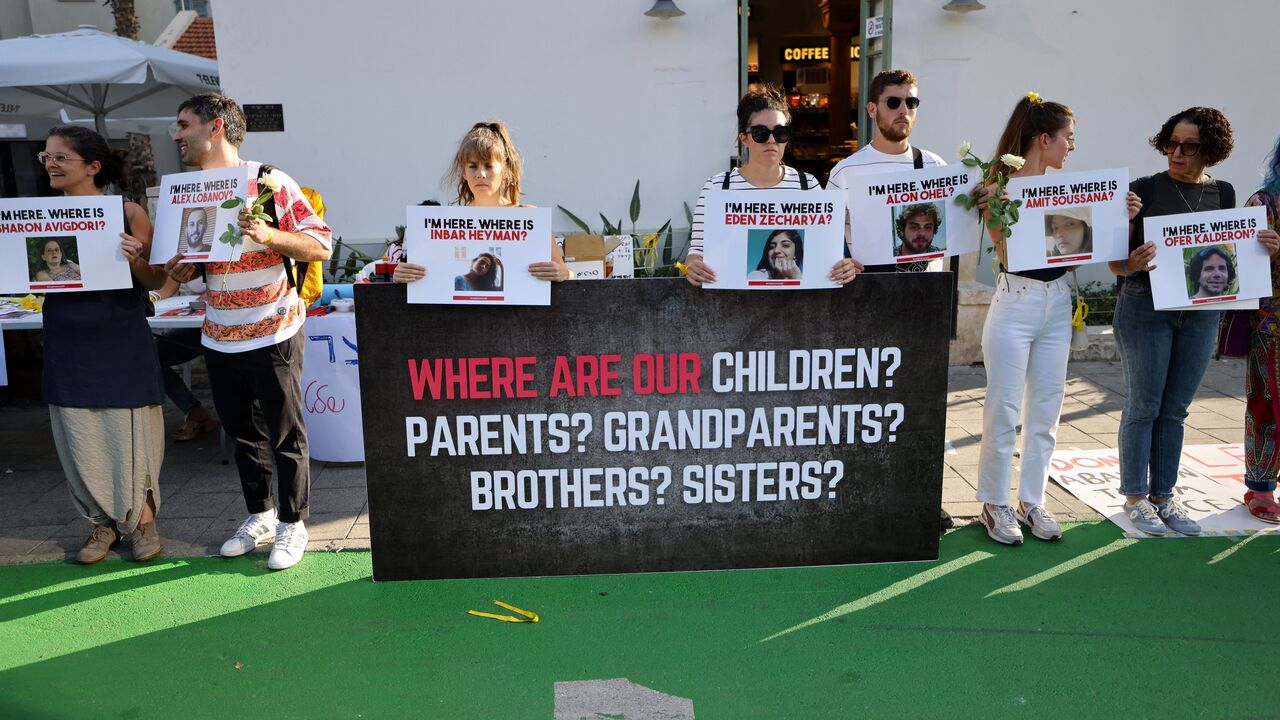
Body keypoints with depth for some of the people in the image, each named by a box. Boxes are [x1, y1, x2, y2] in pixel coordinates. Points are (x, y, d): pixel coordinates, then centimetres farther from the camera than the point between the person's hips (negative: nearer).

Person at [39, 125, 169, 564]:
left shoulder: (128, 213, -6)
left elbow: (156, 282, -3)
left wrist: (135, 259, -22)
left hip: (121, 342, -3)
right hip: (67, 344, 3)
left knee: (129, 430, 4)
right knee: (82, 437, 9)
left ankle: (142, 519, 21)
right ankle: (103, 521, 25)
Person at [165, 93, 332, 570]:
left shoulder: (268, 181, -9)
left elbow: (321, 246, -12)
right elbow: (179, 272, 15)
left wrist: (269, 235, -27)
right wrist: (174, 265, -8)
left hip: (272, 335, -6)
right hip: (218, 338, 6)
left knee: (285, 435, 3)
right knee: (243, 432, 16)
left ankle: (293, 524, 18)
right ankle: (259, 516, 31)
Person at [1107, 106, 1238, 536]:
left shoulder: (1223, 194, 9)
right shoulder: (1145, 189, -4)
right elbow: (1115, 262, -8)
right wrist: (1132, 264, -29)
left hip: (1200, 311, 4)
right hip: (1145, 306, -4)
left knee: (1175, 409, 10)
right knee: (1143, 405, 0)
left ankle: (1164, 496, 19)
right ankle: (1135, 497, 11)